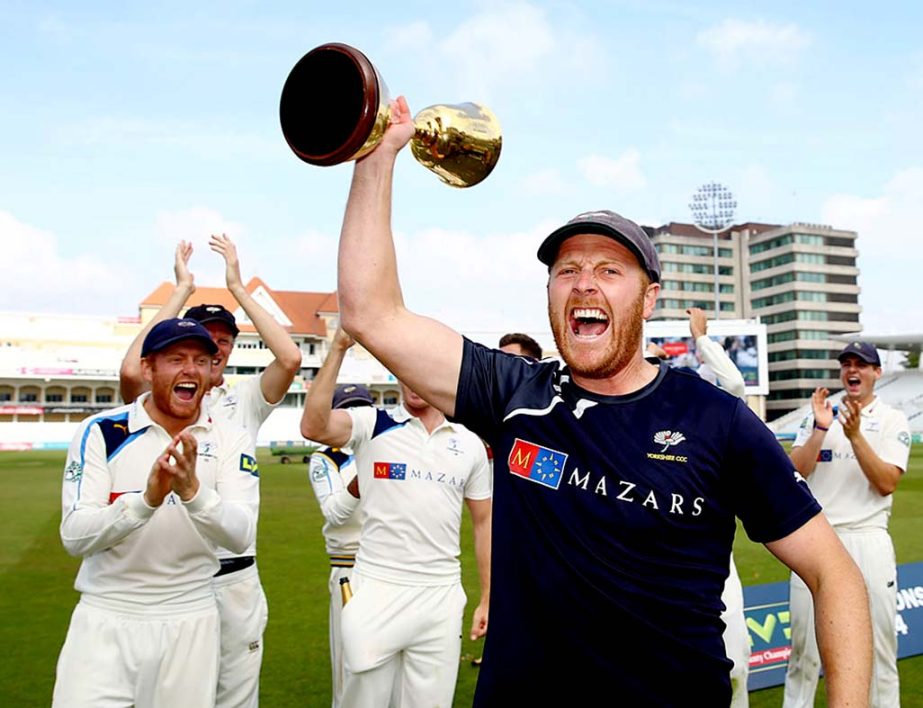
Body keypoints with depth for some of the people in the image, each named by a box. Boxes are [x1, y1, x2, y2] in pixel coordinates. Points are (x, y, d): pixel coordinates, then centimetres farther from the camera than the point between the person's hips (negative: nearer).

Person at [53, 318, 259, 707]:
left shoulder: (230, 440, -4)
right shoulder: (101, 432, -7)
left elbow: (241, 537, -15)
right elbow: (75, 537, -14)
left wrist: (193, 491, -33)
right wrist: (147, 499, -31)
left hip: (189, 624, 1)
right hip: (104, 621, -1)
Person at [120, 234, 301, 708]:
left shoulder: (245, 400, 4)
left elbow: (290, 359, -13)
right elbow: (130, 371, -24)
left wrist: (237, 286, -10)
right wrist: (183, 289, -15)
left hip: (235, 575, 2)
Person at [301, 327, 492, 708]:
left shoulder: (470, 444, 6)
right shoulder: (372, 425, -3)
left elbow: (483, 523, 12)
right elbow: (313, 426, -23)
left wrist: (489, 599, 10)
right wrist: (338, 348, -24)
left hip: (442, 596, 3)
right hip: (377, 589, -2)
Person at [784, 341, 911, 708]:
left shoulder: (892, 420, 3)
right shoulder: (818, 413, 9)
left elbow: (886, 484, -9)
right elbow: (795, 471, -2)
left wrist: (855, 435, -18)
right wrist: (820, 429, -13)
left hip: (868, 540, -1)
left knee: (879, 642, 3)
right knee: (804, 640, 6)